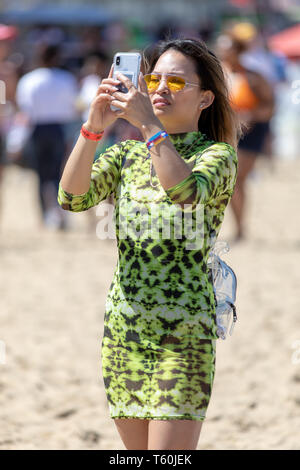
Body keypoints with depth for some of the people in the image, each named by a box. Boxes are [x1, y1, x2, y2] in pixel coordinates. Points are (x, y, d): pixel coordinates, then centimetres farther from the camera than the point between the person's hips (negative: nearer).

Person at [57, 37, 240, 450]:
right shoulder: (127, 155, 12)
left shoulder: (217, 154, -1)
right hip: (122, 325, 5)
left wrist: (148, 123, -23)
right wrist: (94, 126, -15)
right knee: (137, 451, 10)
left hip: (184, 333, -5)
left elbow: (186, 190, -24)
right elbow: (72, 197, -5)